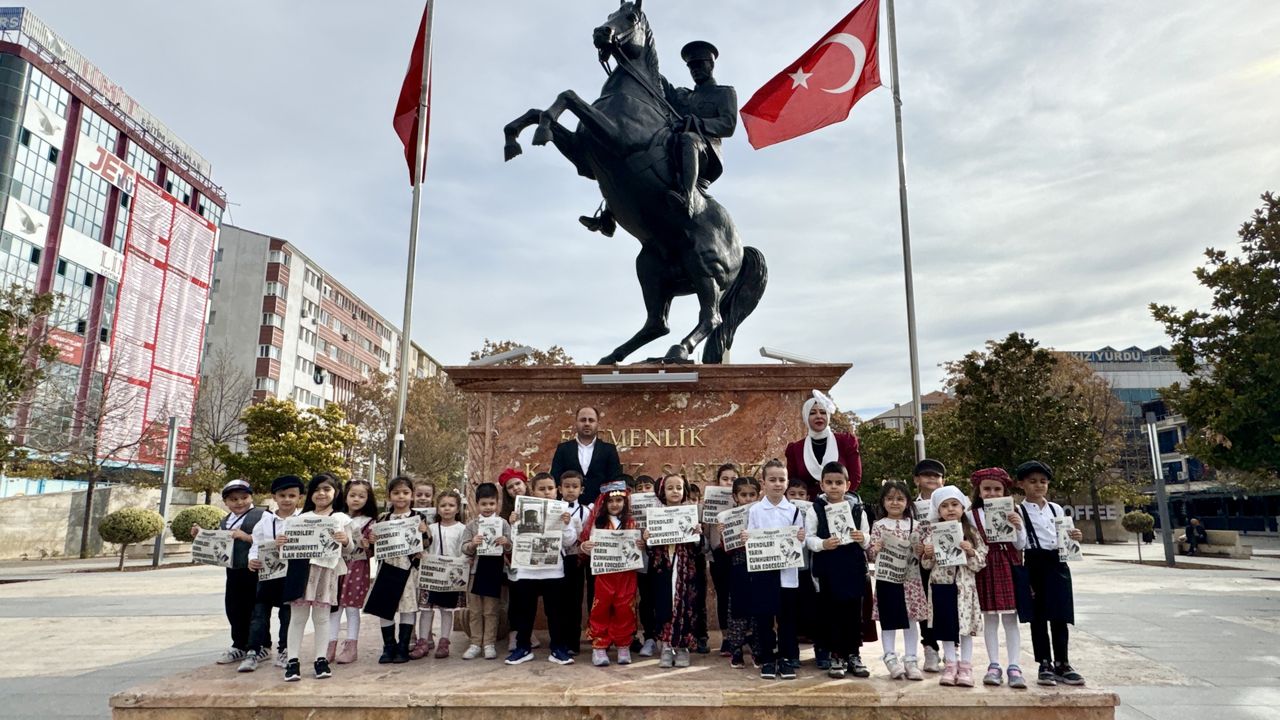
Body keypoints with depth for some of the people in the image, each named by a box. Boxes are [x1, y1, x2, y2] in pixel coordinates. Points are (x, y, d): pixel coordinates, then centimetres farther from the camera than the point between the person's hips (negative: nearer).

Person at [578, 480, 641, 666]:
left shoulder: (632, 523, 4)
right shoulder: (597, 522, 3)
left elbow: (639, 547, 9)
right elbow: (589, 549, 4)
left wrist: (642, 546, -13)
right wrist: (584, 547, -17)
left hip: (626, 574, 0)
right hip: (603, 574, 0)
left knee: (624, 610, 5)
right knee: (600, 610, 2)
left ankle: (623, 646, 18)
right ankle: (599, 647, 11)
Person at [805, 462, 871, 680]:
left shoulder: (857, 509, 4)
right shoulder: (815, 510, -2)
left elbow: (868, 540, 9)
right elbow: (808, 538, -3)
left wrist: (862, 539, -13)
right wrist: (823, 544, -21)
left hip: (854, 568, 2)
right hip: (828, 570, -2)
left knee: (854, 612, 9)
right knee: (832, 613, 6)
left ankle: (854, 654, 23)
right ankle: (836, 656, 18)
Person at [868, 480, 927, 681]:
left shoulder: (915, 525, 5)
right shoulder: (879, 526, 0)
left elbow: (921, 553, 9)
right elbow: (871, 555, -1)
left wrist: (923, 551, -13)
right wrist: (875, 549, -22)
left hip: (911, 579, 2)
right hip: (886, 579, -2)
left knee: (911, 619, 7)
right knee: (889, 620, 1)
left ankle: (910, 660, 16)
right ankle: (891, 658, 10)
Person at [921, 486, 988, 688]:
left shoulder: (971, 531, 0)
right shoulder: (933, 532, 1)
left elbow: (981, 562, -1)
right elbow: (926, 564, 4)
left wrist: (971, 552, -20)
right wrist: (927, 555, -16)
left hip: (964, 585, 0)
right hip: (941, 585, 1)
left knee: (966, 625, 5)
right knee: (946, 627, 5)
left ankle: (966, 667, 15)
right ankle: (951, 665, 16)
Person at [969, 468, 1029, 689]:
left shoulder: (1012, 513, 2)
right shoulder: (973, 515, -1)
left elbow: (1020, 545, 1)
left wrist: (1019, 527, -16)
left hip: (1008, 569, 0)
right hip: (985, 570, 0)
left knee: (1010, 619, 3)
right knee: (989, 618, 7)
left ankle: (1015, 667, 7)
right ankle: (994, 666, 14)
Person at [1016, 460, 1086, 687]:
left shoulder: (1056, 509, 11)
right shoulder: (1018, 511, -4)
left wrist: (1075, 538, -5)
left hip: (1058, 563, 4)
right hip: (1035, 564, -4)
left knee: (1060, 617, 6)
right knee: (1038, 617, 3)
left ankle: (1062, 664, 16)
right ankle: (1045, 665, 11)